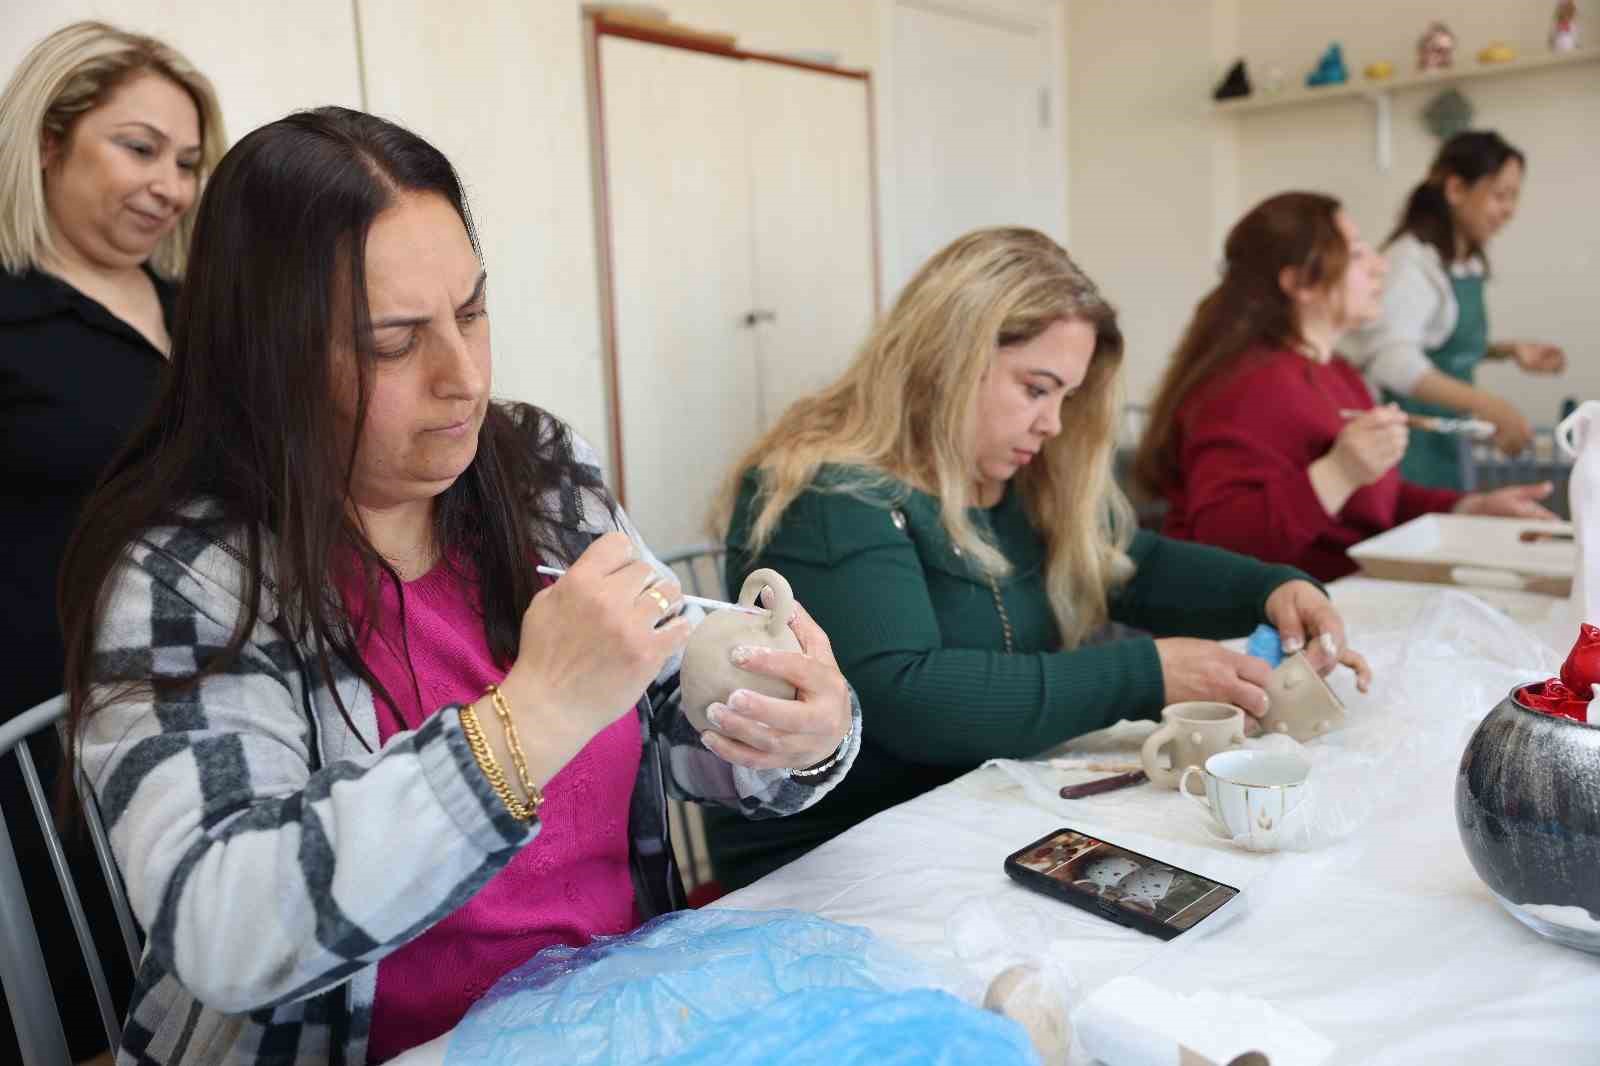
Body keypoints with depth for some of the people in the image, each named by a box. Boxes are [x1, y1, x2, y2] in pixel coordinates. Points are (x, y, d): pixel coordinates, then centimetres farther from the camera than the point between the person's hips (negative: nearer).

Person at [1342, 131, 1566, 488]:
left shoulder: (1469, 264, 9)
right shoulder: (1411, 260, -17)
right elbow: (1390, 356, -31)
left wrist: (1509, 351, 8)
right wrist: (1484, 403, -36)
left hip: (1448, 438, 9)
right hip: (1409, 438, -9)